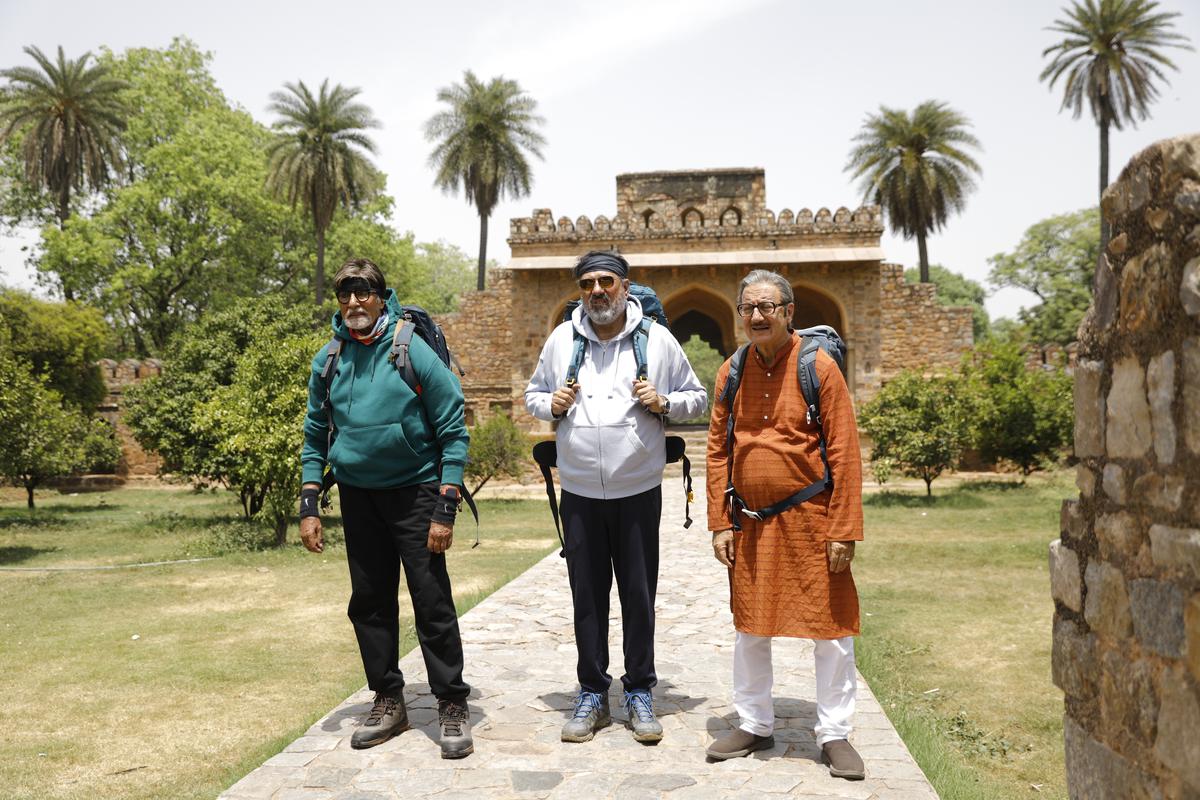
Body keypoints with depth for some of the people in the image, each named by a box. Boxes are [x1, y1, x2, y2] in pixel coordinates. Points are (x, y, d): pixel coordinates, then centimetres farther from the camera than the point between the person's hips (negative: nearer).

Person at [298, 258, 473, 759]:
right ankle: (388, 700, 26)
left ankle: (452, 705, 10)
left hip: (414, 492, -5)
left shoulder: (414, 351, -12)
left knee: (433, 602, -4)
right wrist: (309, 507, 3)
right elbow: (316, 437, 10)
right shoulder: (328, 360, 2)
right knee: (369, 602, 11)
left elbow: (453, 432, -11)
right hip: (358, 496, 5)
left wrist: (444, 511, -15)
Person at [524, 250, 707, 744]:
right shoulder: (561, 339, 4)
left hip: (638, 491, -1)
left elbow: (697, 398, 8)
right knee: (587, 596, 9)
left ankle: (640, 694, 21)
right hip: (579, 493, 2)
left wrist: (664, 403, -12)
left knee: (639, 596, 7)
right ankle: (592, 695, 22)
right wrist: (550, 404, -7)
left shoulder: (657, 340, 0)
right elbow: (532, 395, 15)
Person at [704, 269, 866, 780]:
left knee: (831, 629, 4)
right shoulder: (731, 373, 4)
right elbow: (718, 452, 6)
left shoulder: (819, 367, -8)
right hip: (751, 525, 4)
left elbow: (844, 453, -10)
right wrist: (720, 523, 0)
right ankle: (754, 725, 30)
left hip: (810, 522, -4)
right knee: (749, 628, 13)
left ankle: (834, 734, 20)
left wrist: (843, 530, -14)